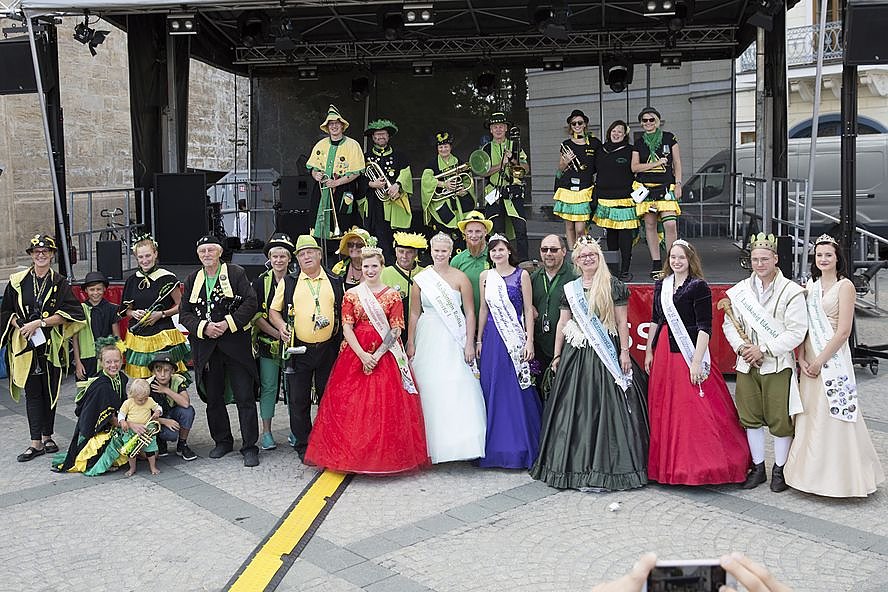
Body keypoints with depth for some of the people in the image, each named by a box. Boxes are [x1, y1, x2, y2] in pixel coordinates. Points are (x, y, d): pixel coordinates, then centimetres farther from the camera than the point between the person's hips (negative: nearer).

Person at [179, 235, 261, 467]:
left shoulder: (236, 273, 1)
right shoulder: (192, 279, 11)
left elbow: (251, 302, -7)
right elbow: (185, 313, 7)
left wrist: (228, 323, -15)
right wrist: (204, 327, -10)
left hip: (235, 343, -4)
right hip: (206, 347, 4)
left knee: (245, 397, -3)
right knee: (213, 398, 11)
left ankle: (249, 447, 3)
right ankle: (222, 441, 27)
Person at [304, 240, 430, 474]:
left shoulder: (393, 296, 4)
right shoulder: (351, 295, 7)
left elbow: (395, 331, -2)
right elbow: (346, 328, -1)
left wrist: (377, 355, -13)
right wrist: (362, 355, -13)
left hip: (386, 356, -1)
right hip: (356, 354, 1)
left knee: (387, 406, -3)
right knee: (351, 405, -1)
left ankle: (387, 455, 7)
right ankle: (351, 454, 9)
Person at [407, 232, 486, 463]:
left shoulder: (460, 278, 1)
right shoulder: (421, 279, 7)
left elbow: (470, 313, -1)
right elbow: (414, 313, 10)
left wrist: (469, 343, -7)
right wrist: (411, 343, 5)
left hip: (454, 340, -2)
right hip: (428, 338, 2)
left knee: (458, 391, -7)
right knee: (430, 391, 3)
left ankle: (460, 441, 1)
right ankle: (433, 445, 13)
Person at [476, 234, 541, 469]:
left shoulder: (522, 275, 0)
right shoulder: (485, 276, 9)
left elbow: (528, 310, -2)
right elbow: (484, 309, 14)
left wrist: (529, 341, -9)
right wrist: (479, 340, 10)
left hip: (516, 339, -3)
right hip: (492, 338, 3)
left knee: (518, 391, -1)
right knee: (493, 391, 5)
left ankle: (520, 448, 9)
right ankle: (495, 449, 15)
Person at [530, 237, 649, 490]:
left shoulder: (614, 286, 1)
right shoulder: (570, 289, 11)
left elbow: (622, 322, -1)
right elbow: (563, 323, 12)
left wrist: (624, 351, -7)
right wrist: (557, 355, 10)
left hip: (606, 354, -3)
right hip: (576, 354, 4)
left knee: (606, 407, -4)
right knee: (576, 409, 3)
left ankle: (603, 467, 1)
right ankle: (578, 464, 11)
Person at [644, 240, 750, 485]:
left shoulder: (698, 287, -7)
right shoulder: (661, 285, 12)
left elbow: (705, 327, -11)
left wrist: (697, 361, -18)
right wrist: (648, 352, 13)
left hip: (689, 354, -6)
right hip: (663, 353, 7)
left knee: (695, 412, -7)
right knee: (663, 411, 11)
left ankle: (700, 465, 4)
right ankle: (668, 464, 22)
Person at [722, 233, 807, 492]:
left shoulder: (791, 291, -7)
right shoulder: (739, 290, 6)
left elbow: (796, 332, -11)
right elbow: (729, 324, 10)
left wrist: (764, 350, -15)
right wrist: (740, 346, -8)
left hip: (778, 365, -4)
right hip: (746, 365, 4)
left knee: (780, 419, 2)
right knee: (751, 418, 11)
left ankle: (780, 470, 19)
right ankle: (758, 468, 26)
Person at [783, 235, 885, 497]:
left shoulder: (845, 286, -6)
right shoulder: (810, 285, 11)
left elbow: (843, 331, -12)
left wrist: (820, 360, -13)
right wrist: (802, 359, -3)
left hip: (833, 358, -6)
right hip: (809, 361, 6)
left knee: (833, 416, -3)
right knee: (809, 414, 10)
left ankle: (838, 476, 7)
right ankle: (812, 472, 20)